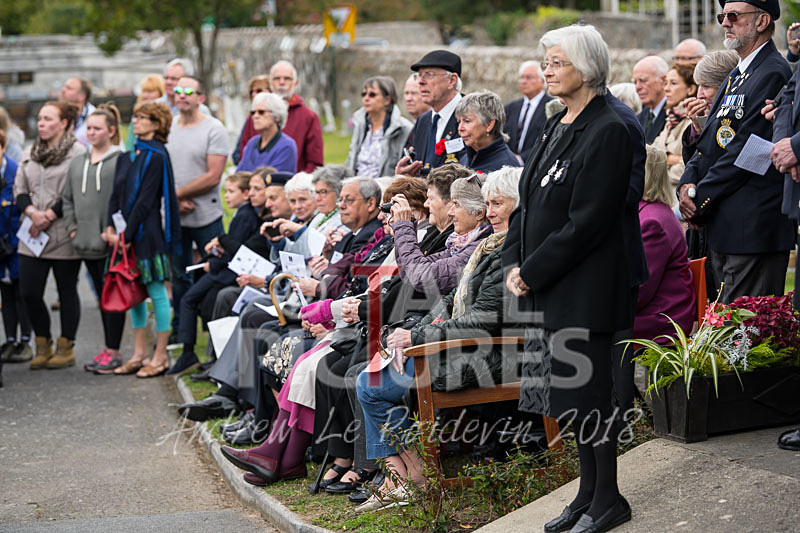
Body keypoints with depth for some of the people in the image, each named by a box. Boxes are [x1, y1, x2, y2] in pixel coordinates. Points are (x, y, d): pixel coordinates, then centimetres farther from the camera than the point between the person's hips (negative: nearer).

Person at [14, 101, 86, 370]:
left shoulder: (77, 152, -6)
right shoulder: (30, 153, 14)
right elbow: (19, 189, 12)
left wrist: (48, 216, -14)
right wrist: (32, 213, -7)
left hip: (63, 234, -6)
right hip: (33, 235, 6)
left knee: (67, 290, 4)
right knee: (29, 291, 2)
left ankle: (65, 348, 14)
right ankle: (43, 346, 18)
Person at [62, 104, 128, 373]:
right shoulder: (77, 162, 15)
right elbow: (67, 198, 21)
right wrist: (72, 227, 9)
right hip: (87, 243, 7)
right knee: (102, 296, 12)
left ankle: (113, 351, -1)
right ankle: (107, 349, 17)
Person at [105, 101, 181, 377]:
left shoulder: (156, 157, -11)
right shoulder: (128, 155, 13)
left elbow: (145, 200, -15)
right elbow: (117, 194, 12)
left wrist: (127, 234, -16)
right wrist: (111, 226, -1)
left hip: (148, 232, -8)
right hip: (127, 233, 8)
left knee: (156, 292, -1)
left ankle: (161, 355, 6)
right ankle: (139, 354, 18)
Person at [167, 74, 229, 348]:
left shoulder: (214, 129, -7)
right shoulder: (167, 127, 8)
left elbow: (213, 177, -13)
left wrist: (178, 192, -13)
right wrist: (175, 200, -8)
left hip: (206, 217, -5)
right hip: (173, 216, 5)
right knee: (179, 276, 13)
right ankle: (179, 332, 23)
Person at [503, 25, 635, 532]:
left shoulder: (608, 132, -15)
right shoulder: (557, 127, 13)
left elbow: (586, 222, -19)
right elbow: (529, 201, 16)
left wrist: (532, 271, -16)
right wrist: (514, 262, 3)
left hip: (583, 289, -8)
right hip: (544, 284, 8)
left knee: (587, 390, -2)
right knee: (575, 393, 14)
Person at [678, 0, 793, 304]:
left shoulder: (773, 74, -12)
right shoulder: (736, 76, 20)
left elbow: (745, 149, -17)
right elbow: (708, 144, 18)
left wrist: (700, 199, -11)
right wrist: (688, 183, -1)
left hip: (753, 229, -10)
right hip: (723, 227, 10)